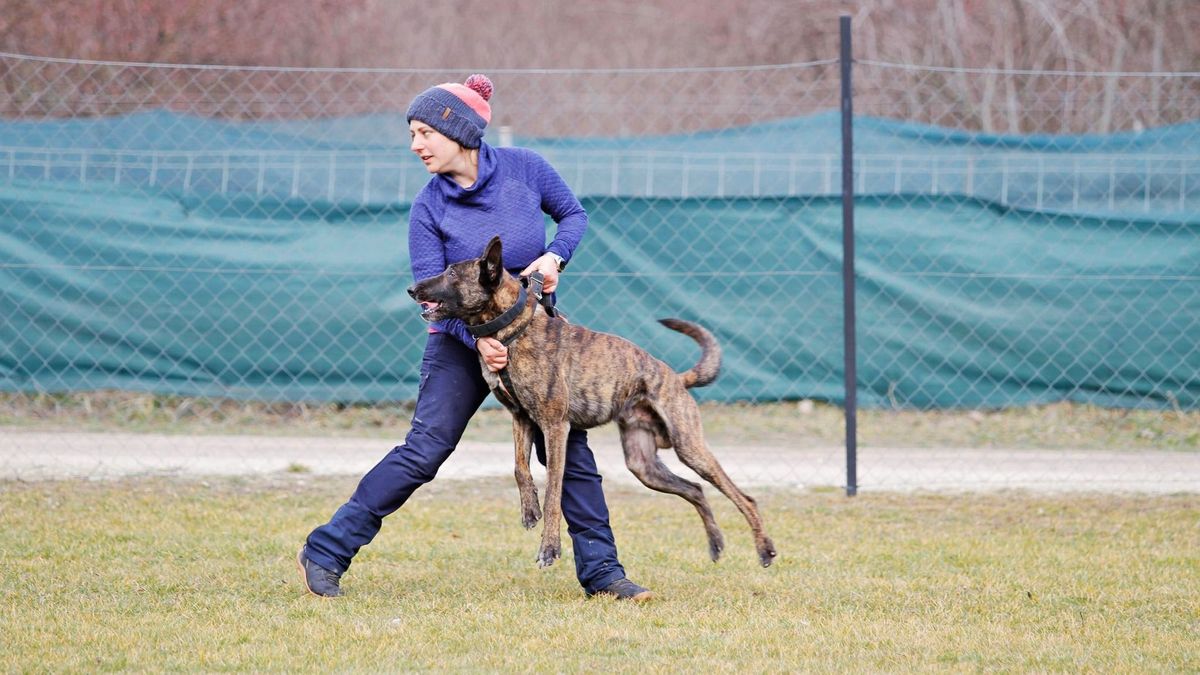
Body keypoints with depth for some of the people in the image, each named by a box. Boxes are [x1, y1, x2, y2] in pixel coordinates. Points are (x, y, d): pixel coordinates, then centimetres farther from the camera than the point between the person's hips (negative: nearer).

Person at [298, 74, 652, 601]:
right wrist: (478, 339, -33)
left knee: (569, 449, -1)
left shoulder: (523, 169, -9)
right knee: (424, 450, -11)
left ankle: (601, 571, 9)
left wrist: (555, 256, -16)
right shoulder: (429, 208, -12)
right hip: (460, 343, -2)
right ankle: (326, 552, -7)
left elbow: (573, 214, 5)